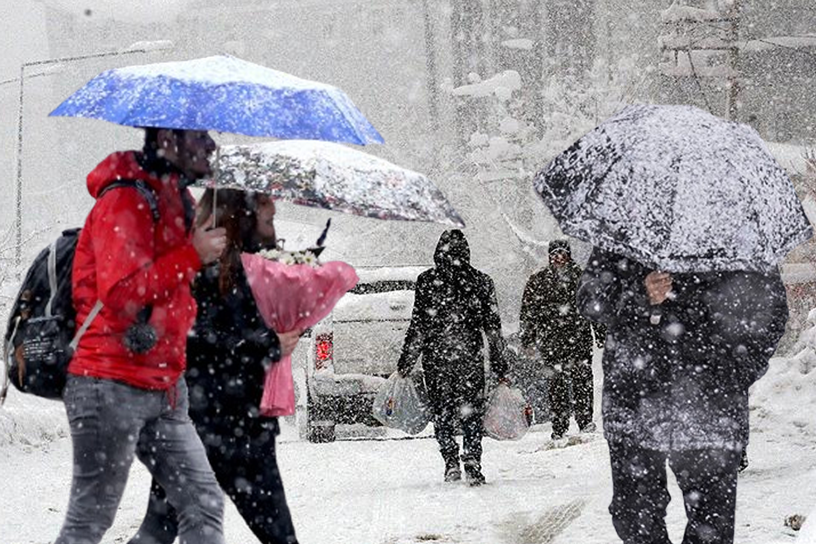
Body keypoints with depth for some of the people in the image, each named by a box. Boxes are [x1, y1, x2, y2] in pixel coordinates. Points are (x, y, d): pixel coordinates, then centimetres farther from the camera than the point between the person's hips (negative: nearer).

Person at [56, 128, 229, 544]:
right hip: (111, 384, -9)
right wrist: (192, 256, -21)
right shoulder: (124, 201, -13)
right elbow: (120, 293, -24)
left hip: (162, 389, 9)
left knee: (204, 504, 2)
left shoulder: (174, 201, 15)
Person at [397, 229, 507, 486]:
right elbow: (493, 327, 3)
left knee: (442, 414, 10)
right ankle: (473, 467, -2)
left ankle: (451, 462, -3)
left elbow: (418, 326, -6)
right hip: (471, 358, 1)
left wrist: (405, 364, 0)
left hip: (436, 358, -1)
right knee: (472, 414, 8)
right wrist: (500, 366, 9)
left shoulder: (427, 281, -4)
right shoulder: (481, 282, 2)